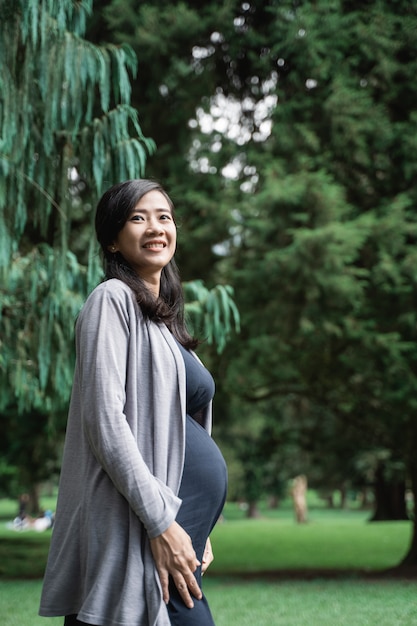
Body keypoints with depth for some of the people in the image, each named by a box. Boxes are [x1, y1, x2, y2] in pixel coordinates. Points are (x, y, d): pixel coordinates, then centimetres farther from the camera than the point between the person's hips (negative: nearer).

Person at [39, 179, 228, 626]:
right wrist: (161, 522, -19)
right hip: (138, 524, -8)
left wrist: (198, 529, 17)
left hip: (180, 521, 9)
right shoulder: (113, 299, -5)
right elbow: (105, 419, -15)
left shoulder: (163, 314, 20)